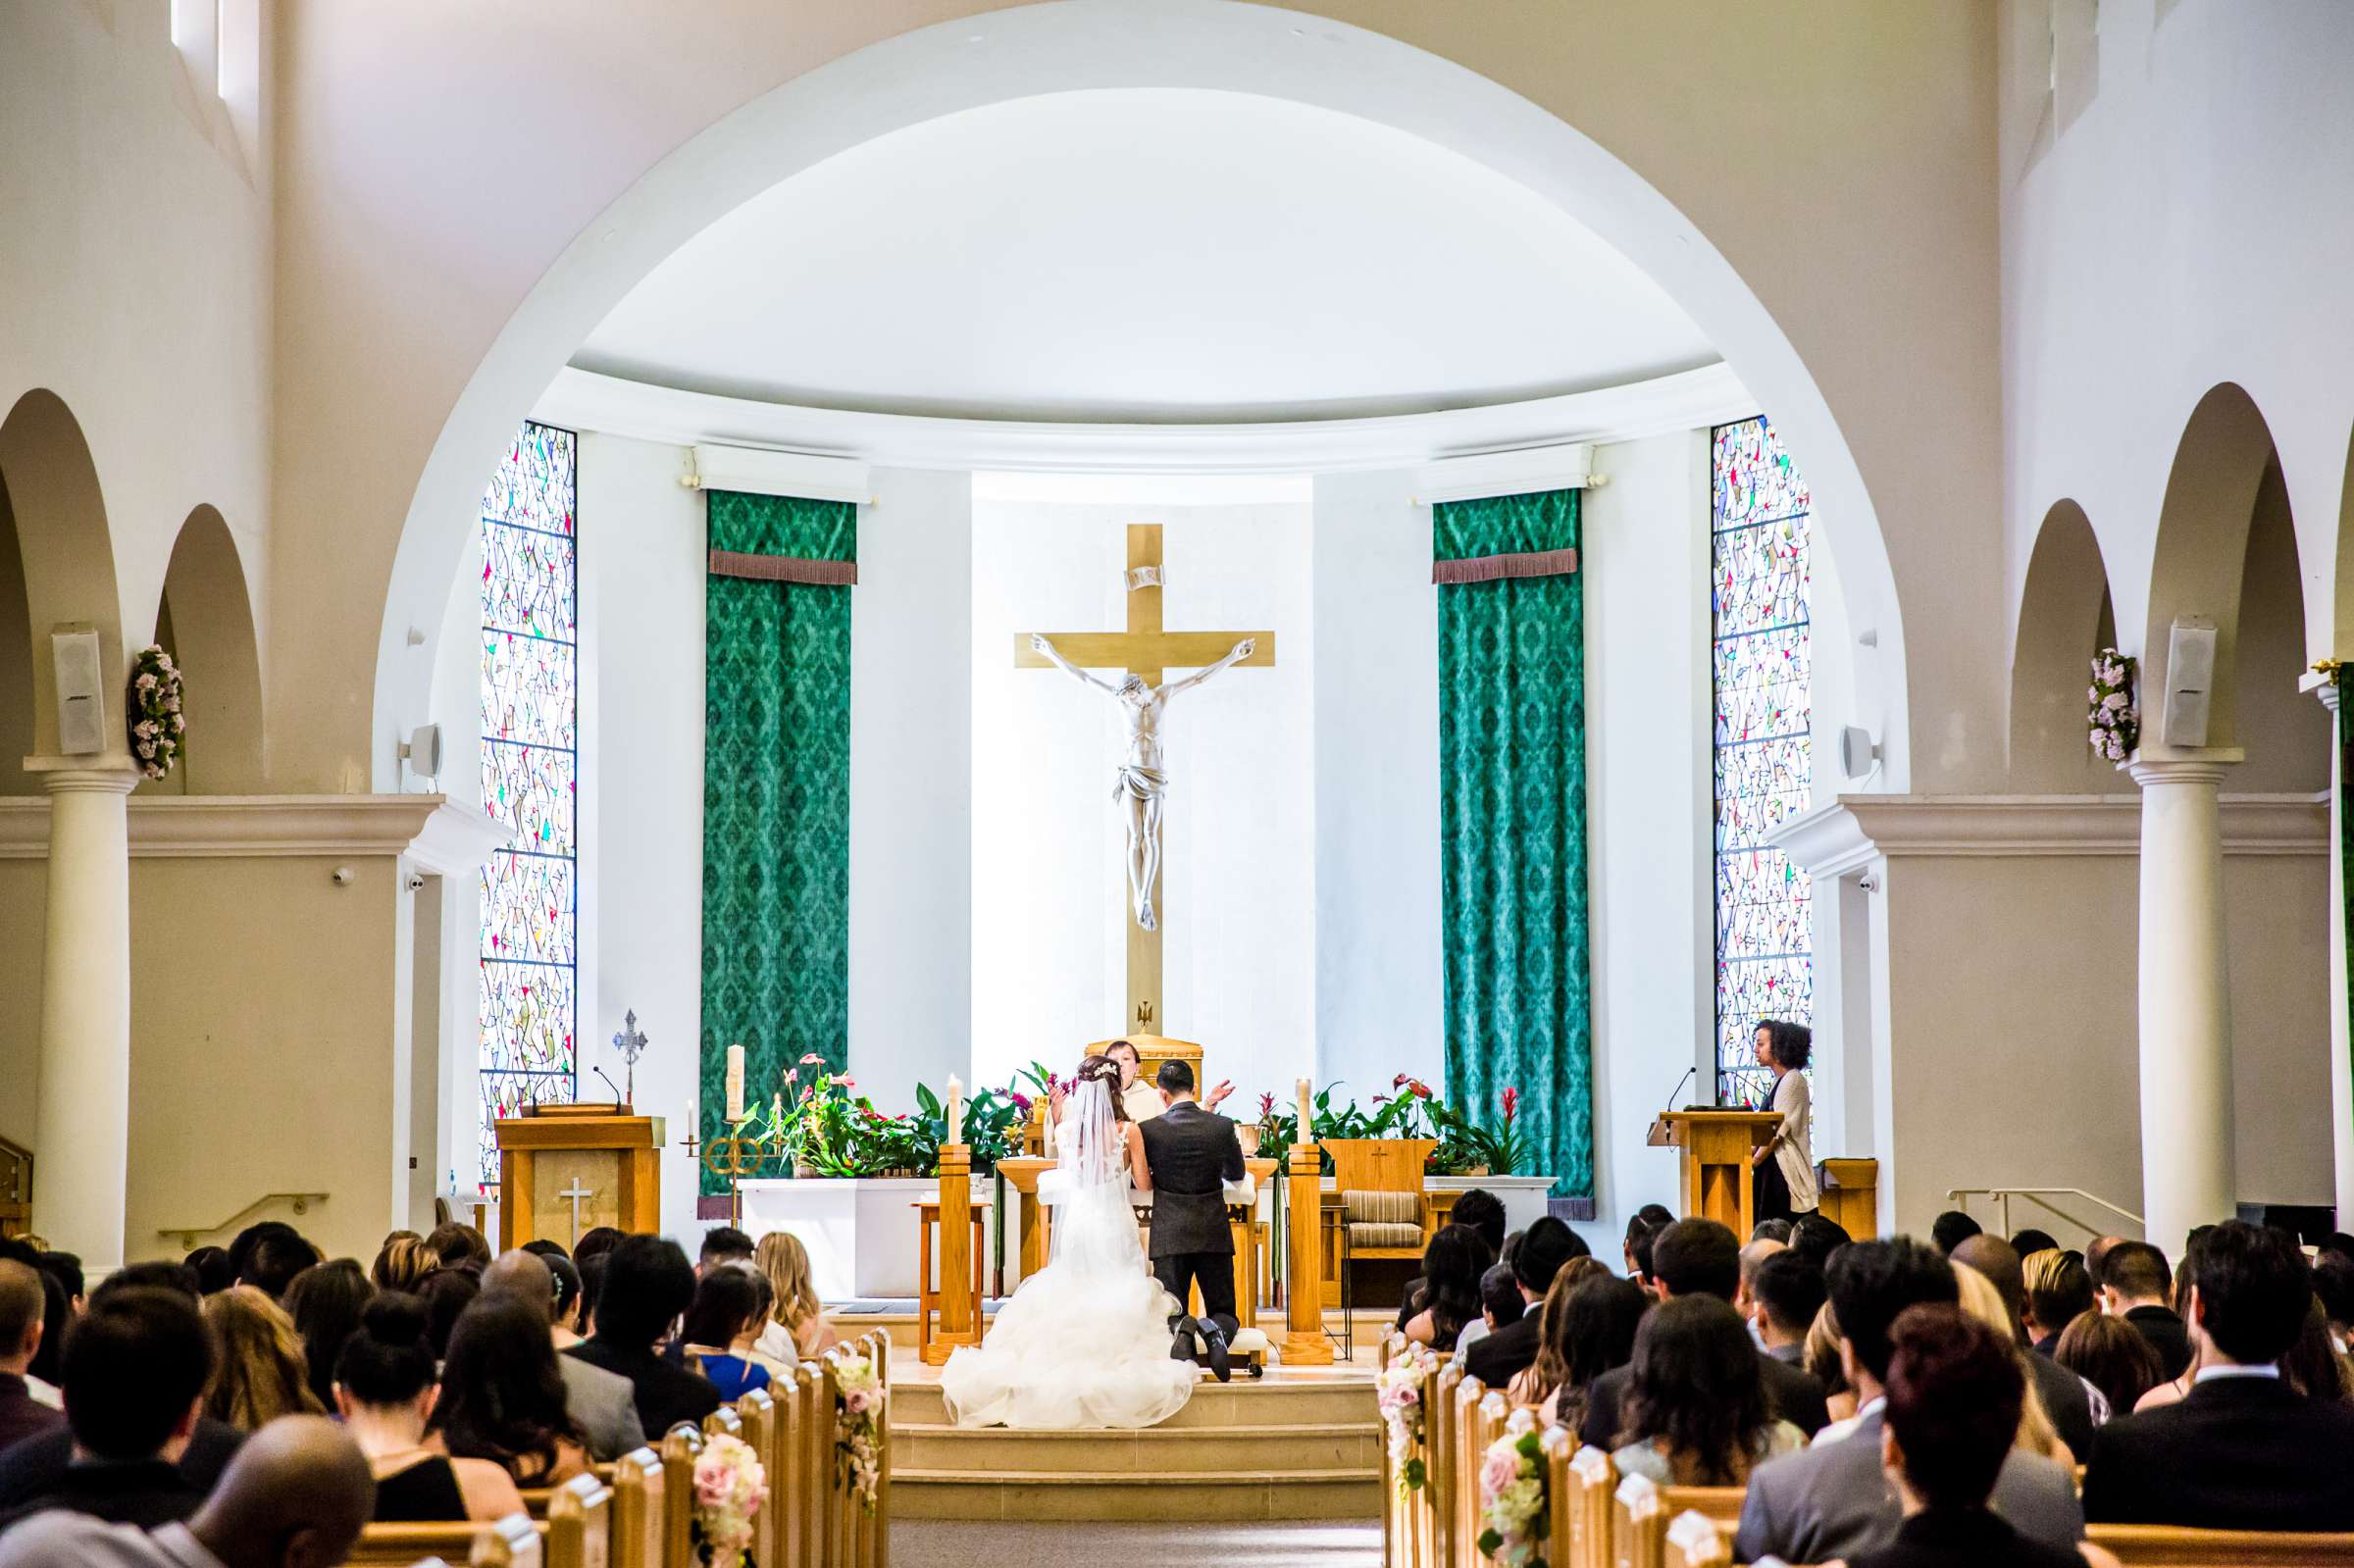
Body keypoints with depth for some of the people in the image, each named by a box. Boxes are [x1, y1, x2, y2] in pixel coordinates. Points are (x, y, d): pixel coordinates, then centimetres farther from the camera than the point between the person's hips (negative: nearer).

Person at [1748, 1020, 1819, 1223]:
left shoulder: (1793, 1080, -9)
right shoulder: (1778, 1082, 19)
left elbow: (1779, 1131, -14)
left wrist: (1754, 1161, -11)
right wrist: (1749, 1153, 7)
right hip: (1772, 1171, 9)